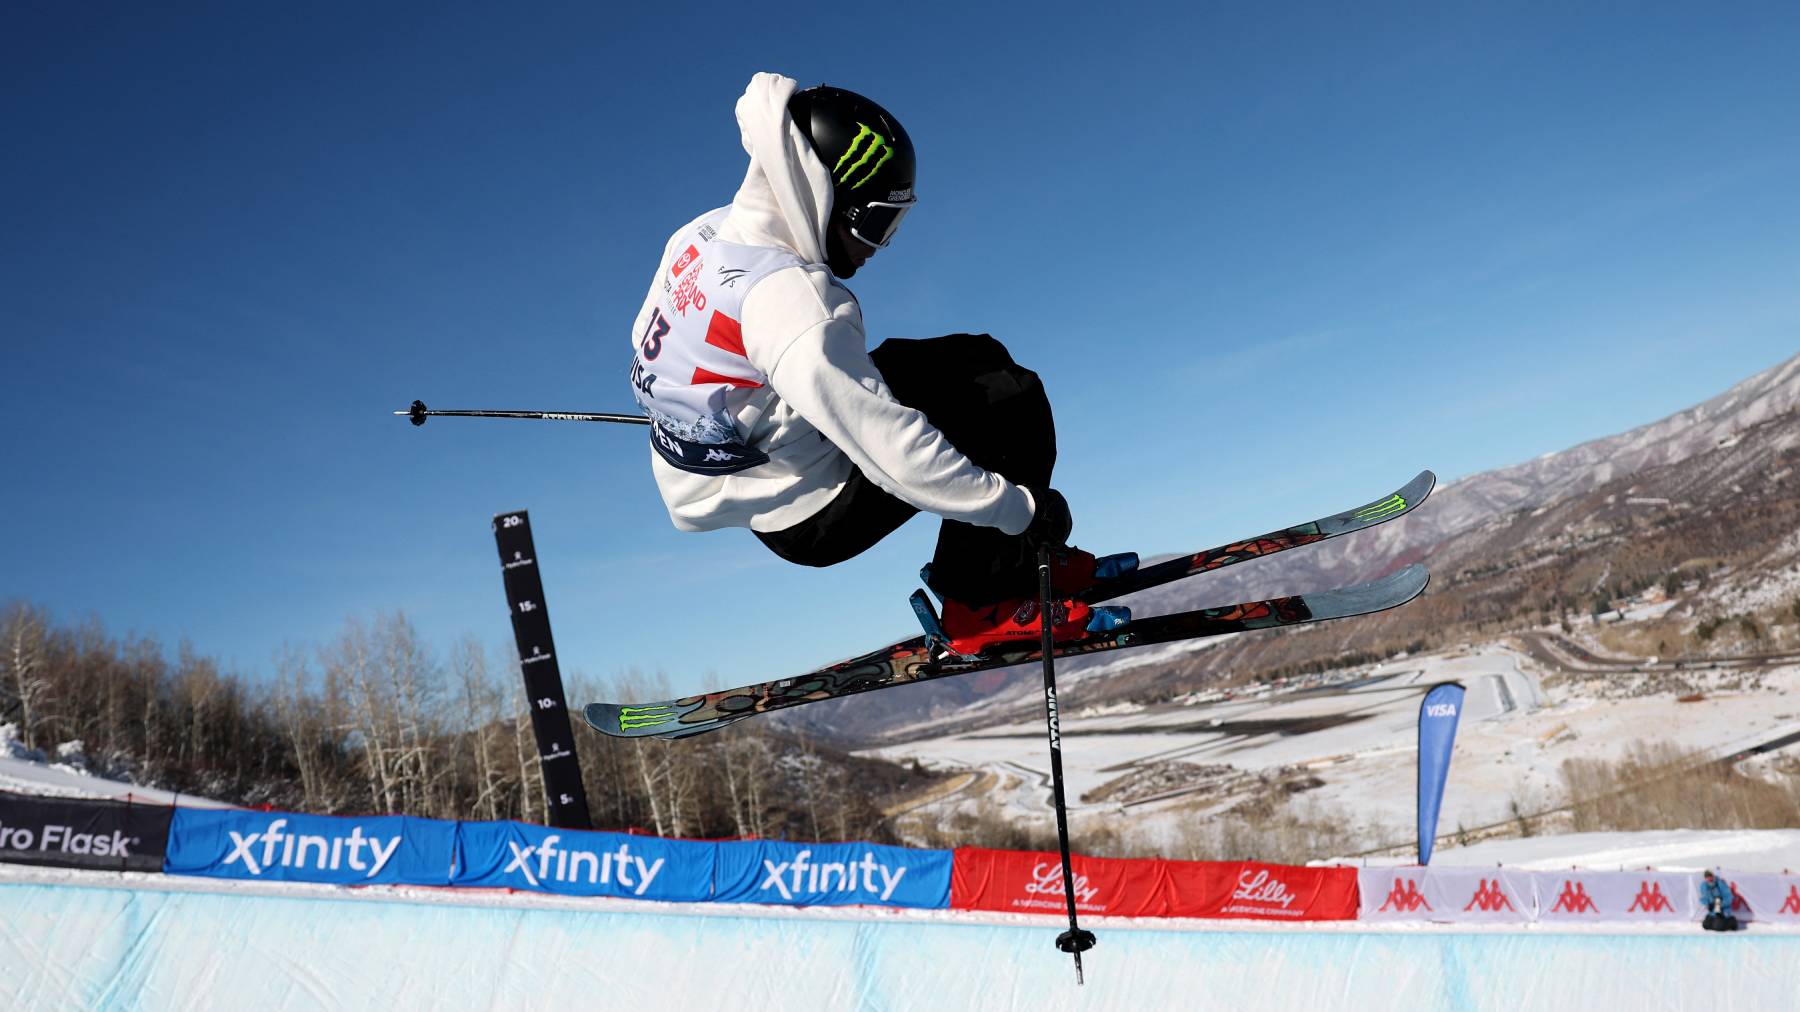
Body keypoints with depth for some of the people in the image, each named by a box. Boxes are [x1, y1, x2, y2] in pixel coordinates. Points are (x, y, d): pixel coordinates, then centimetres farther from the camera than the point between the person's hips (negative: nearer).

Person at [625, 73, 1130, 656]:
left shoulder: (702, 234, -4)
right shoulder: (789, 297, -31)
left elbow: (647, 338, 14)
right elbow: (889, 449, -32)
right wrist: (1022, 509, -24)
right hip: (810, 520, -9)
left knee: (977, 358, 10)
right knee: (1009, 400, -13)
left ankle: (1027, 557, 15)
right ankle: (984, 605, -1)